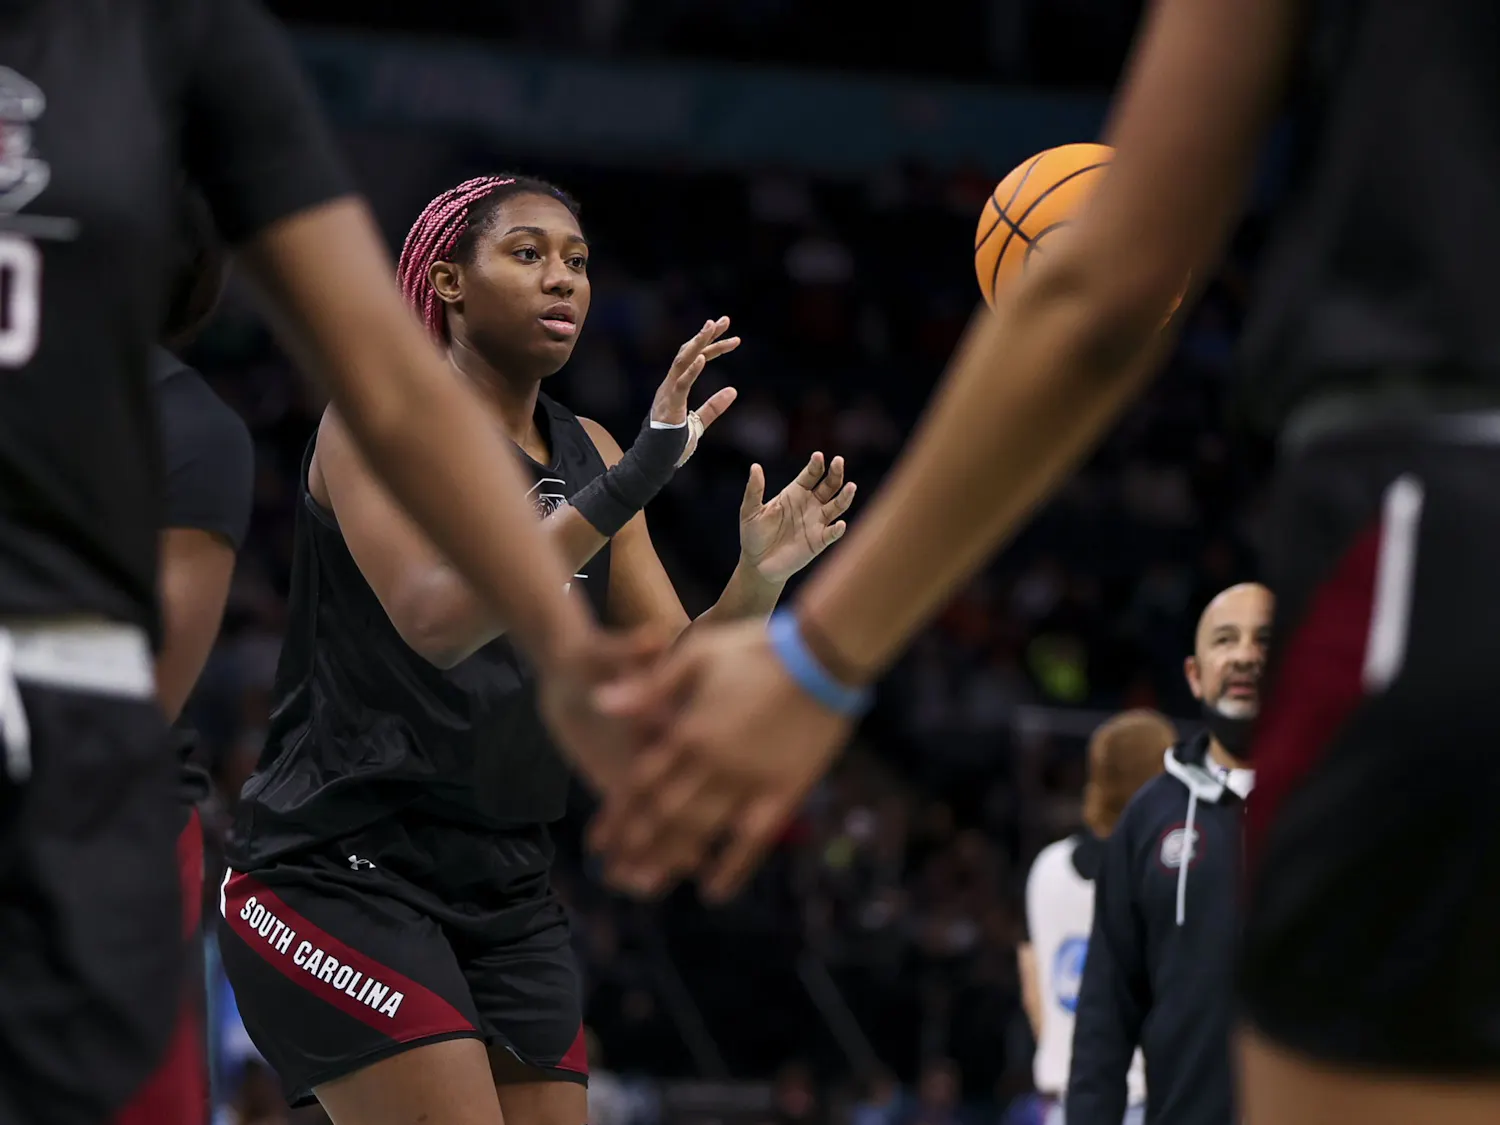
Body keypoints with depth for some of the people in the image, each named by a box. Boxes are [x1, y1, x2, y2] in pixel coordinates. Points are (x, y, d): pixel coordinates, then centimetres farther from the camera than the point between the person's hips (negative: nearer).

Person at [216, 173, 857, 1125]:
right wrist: (632, 483, -33)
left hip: (506, 888, 7)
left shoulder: (587, 454, 12)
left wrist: (757, 580, -13)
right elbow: (436, 620, -26)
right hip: (344, 868, -7)